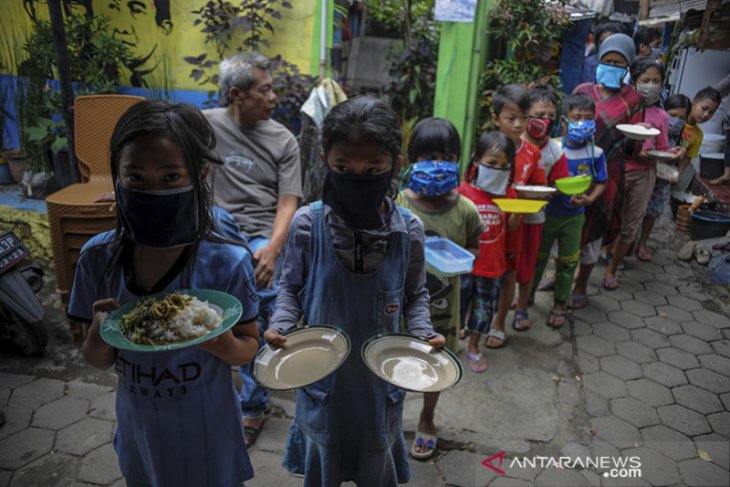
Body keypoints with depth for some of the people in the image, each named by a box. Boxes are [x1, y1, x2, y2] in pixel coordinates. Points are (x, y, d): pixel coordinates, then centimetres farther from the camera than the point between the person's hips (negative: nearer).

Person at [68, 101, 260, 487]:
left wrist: (224, 344, -32)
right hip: (137, 431, 3)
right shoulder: (98, 258, -14)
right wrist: (99, 335, -25)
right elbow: (99, 362, -3)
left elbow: (248, 347, -10)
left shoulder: (228, 263, -24)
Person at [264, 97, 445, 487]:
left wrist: (423, 333, -16)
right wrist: (281, 324, -18)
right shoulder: (307, 224, -17)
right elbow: (291, 286, -1)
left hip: (381, 375, 1)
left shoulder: (409, 229, -15)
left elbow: (415, 294, 1)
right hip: (323, 374, 0)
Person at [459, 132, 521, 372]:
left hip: (493, 263, 4)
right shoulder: (465, 191, -15)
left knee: (484, 307, 17)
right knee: (457, 303, 9)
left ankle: (474, 346, 38)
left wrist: (518, 211, -13)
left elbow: (511, 226, 4)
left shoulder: (509, 193, -1)